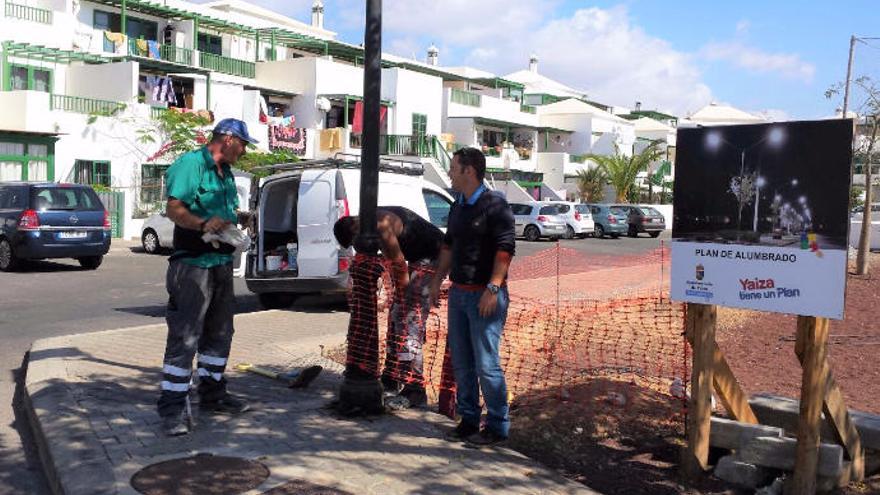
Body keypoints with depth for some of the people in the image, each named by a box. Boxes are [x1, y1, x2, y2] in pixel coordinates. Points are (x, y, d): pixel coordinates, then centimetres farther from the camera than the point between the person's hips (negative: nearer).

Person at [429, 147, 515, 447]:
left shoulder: (494, 205, -11)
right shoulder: (457, 207, 14)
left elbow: (505, 248, -17)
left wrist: (493, 288, -23)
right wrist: (438, 279, 18)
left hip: (485, 295, -8)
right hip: (459, 293, 8)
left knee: (486, 364, -5)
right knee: (461, 362, 11)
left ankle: (498, 426, 8)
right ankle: (468, 420, 23)